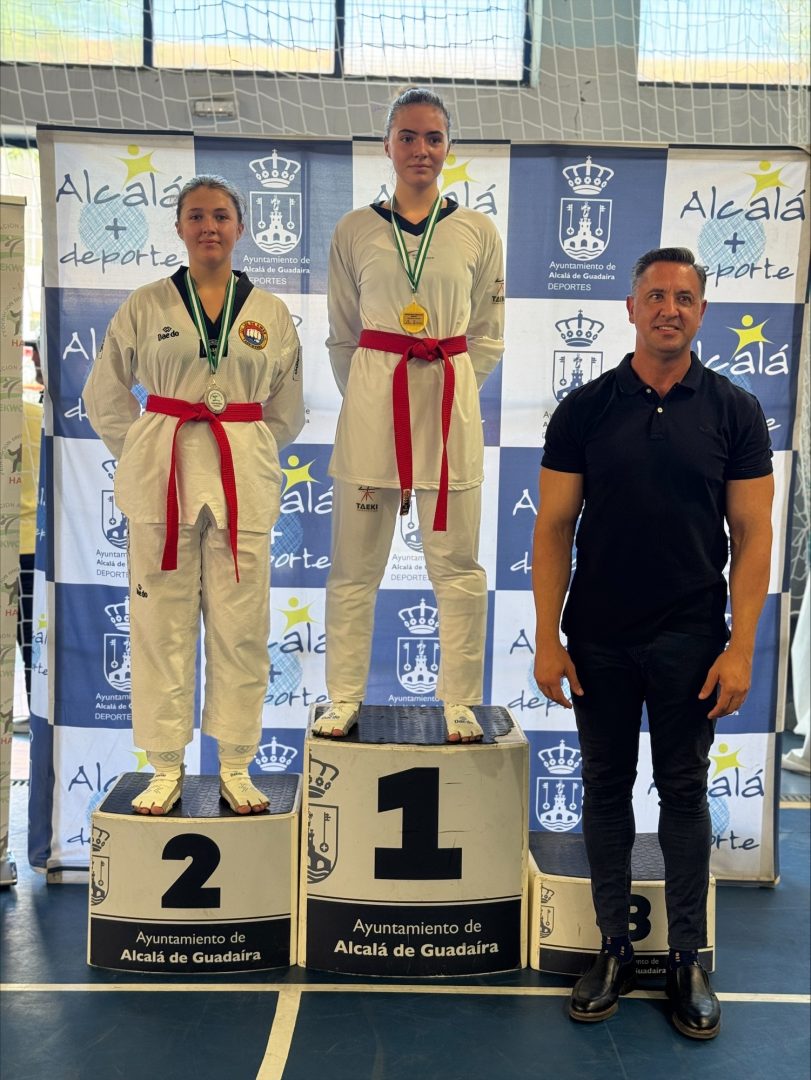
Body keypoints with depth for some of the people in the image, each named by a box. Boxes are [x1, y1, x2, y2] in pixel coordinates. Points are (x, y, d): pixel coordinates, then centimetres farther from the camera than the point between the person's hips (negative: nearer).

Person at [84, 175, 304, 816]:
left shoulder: (271, 313, 7)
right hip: (163, 473, 0)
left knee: (240, 625, 2)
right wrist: (144, 458, 6)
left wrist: (248, 456, 9)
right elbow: (105, 397, 11)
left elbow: (287, 409, 16)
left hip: (242, 480, 1)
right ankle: (166, 768, 17)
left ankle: (236, 767, 17)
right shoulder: (146, 305, 5)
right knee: (162, 622, 3)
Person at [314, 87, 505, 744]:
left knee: (457, 565, 3)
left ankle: (460, 703, 16)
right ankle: (344, 698, 18)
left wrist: (449, 389, 1)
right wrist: (371, 393, 2)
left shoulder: (478, 232, 5)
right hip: (371, 406, 0)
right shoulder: (354, 233, 6)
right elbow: (341, 336, 11)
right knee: (355, 564, 4)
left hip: (451, 408, 0)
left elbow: (488, 337, 10)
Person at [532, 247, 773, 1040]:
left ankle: (687, 960, 25)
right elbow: (553, 529, -1)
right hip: (598, 641, 1)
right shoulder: (585, 409, 0)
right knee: (606, 790, 11)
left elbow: (752, 536, -2)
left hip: (689, 642, -1)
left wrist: (740, 648, -9)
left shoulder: (733, 411, -1)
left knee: (684, 794, 10)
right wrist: (547, 638, -6)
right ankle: (614, 950, 27)